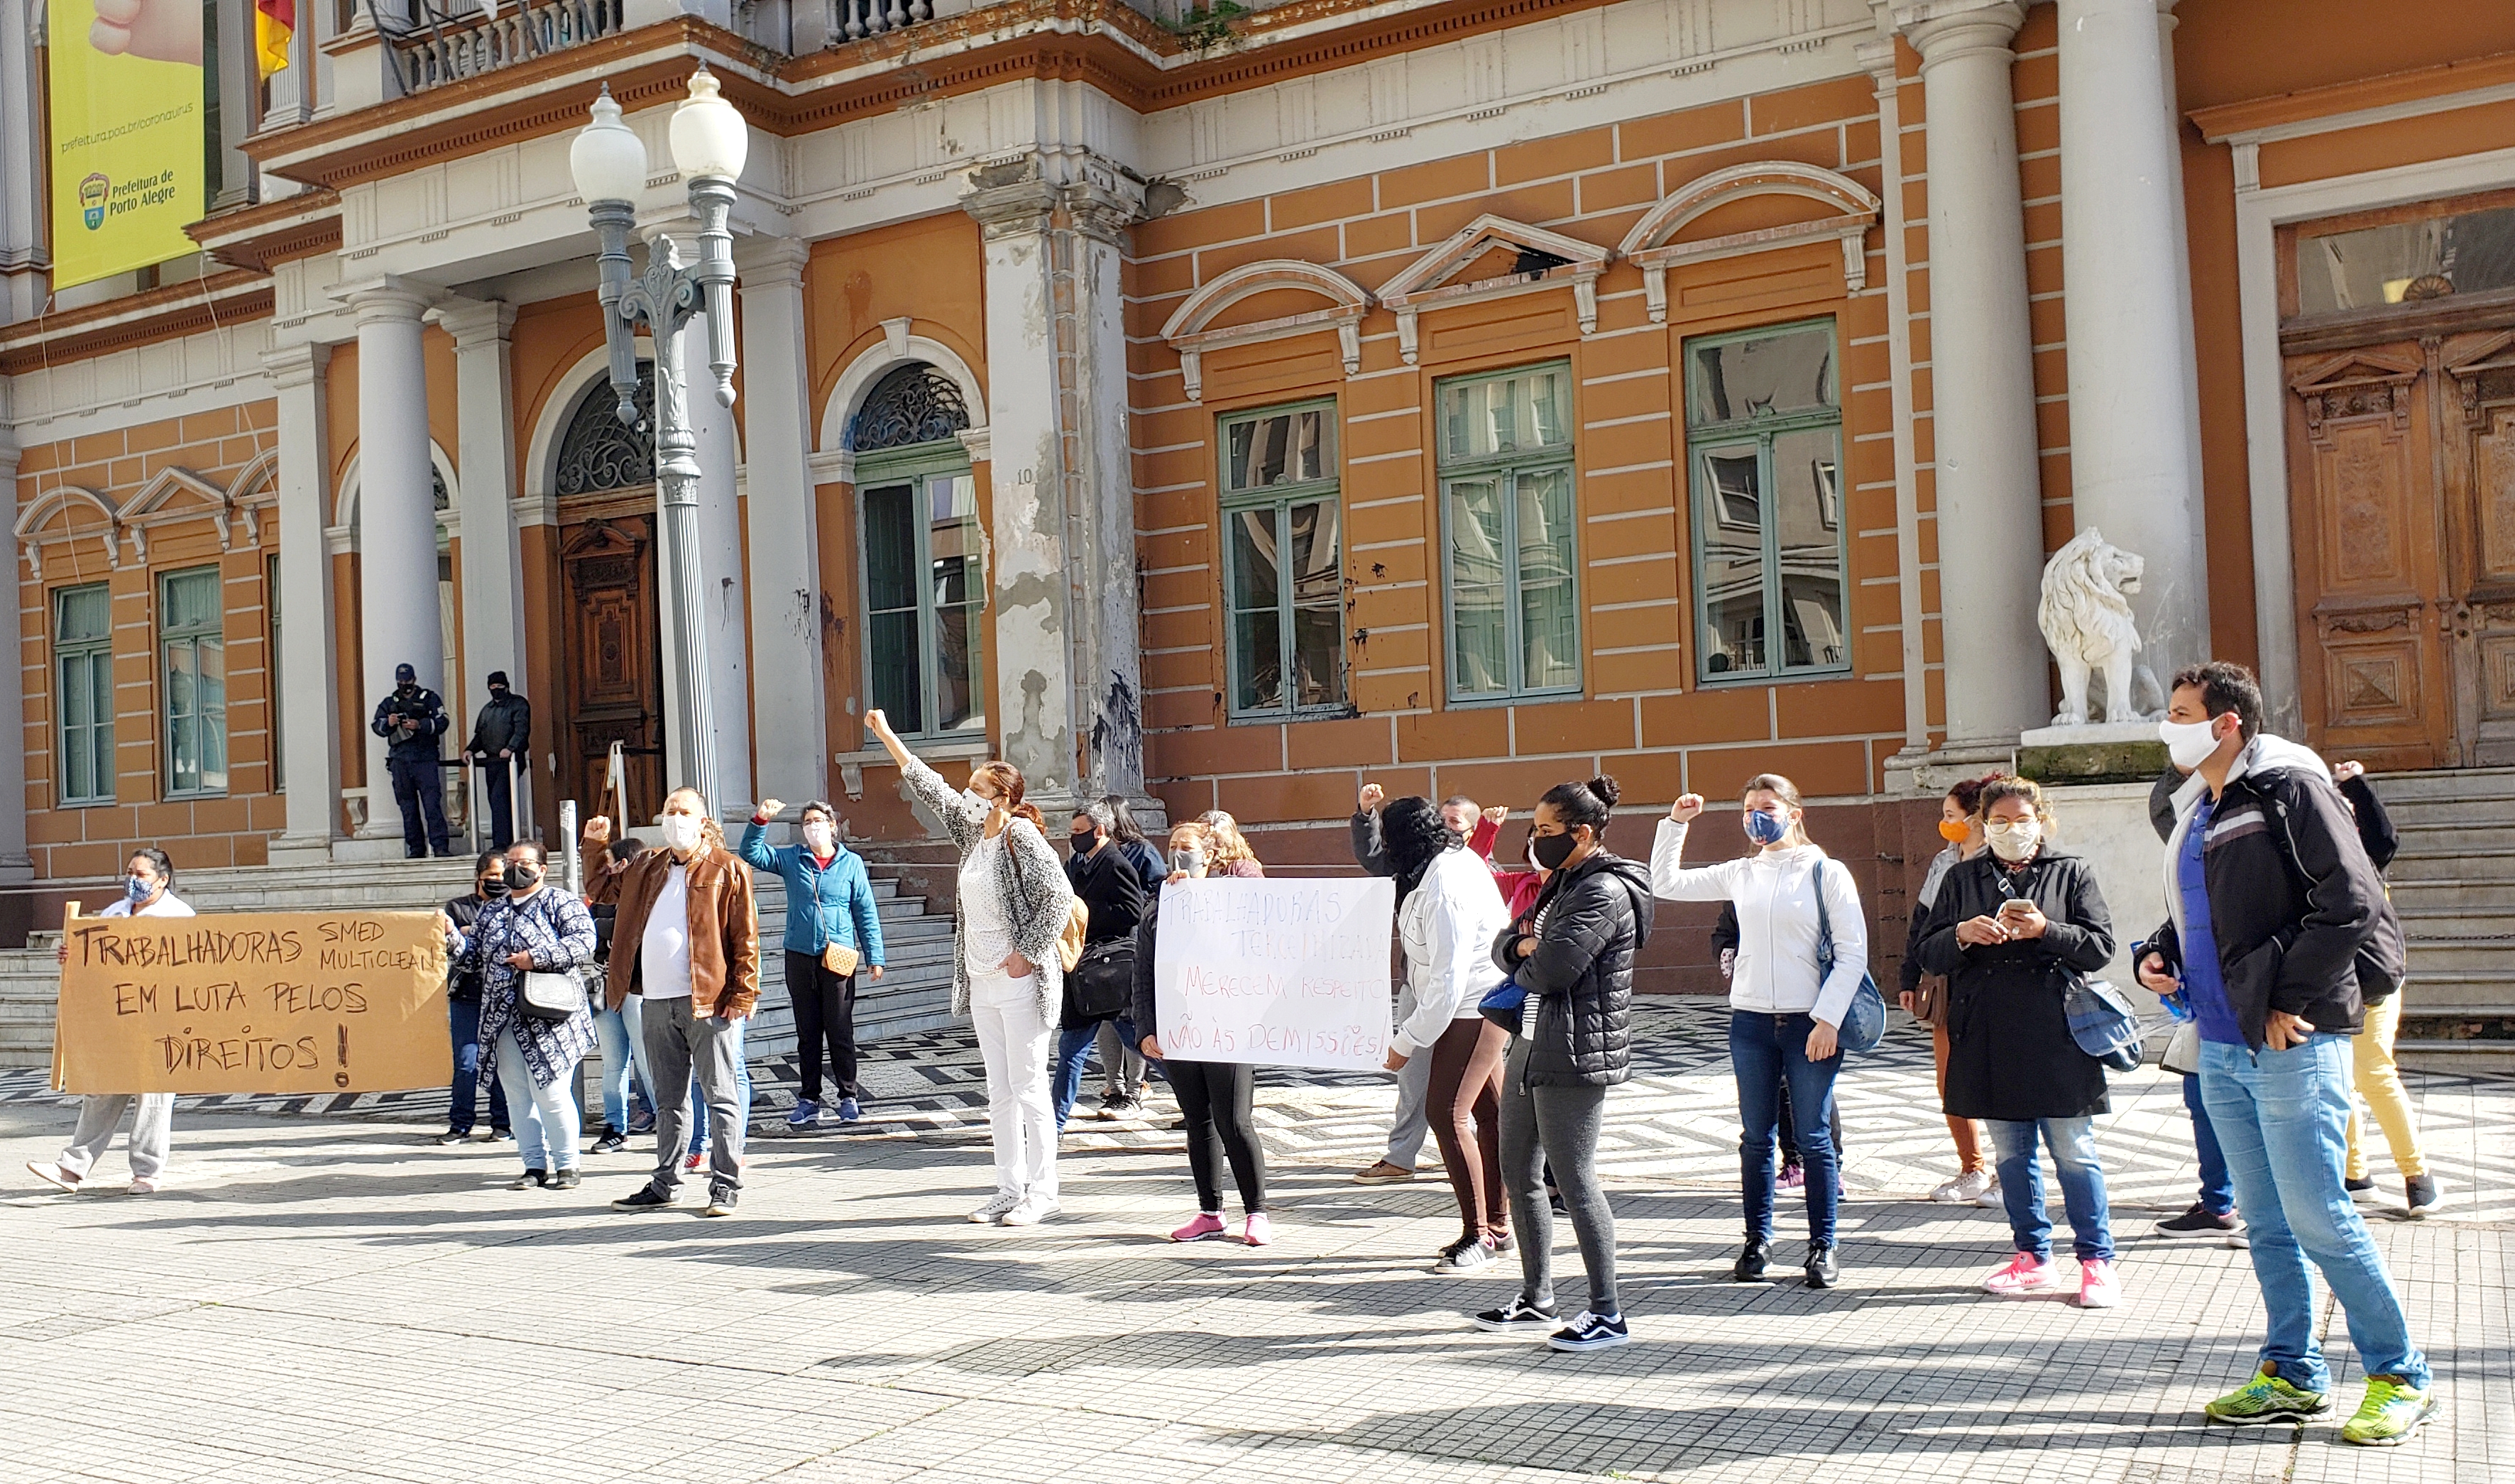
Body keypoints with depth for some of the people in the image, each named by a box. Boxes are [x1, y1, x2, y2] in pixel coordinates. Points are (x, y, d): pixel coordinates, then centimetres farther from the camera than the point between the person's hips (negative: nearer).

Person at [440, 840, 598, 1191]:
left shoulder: (561, 904, 0)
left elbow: (584, 943, -14)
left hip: (548, 1018, -6)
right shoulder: (490, 910, 18)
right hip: (503, 1021, 6)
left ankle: (566, 1165, 4)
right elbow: (472, 959, 17)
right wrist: (452, 936, -1)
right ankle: (535, 1165, 15)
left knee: (551, 1093, -7)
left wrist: (537, 958, -18)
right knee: (517, 1096, 7)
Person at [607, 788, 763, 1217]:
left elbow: (745, 936, -4)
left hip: (707, 1000, -5)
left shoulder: (726, 869, -1)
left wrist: (742, 993, -10)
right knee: (668, 1098, 14)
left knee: (721, 1096, -1)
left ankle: (726, 1185, 3)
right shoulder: (647, 869, 15)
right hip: (657, 1001, 6)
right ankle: (666, 1184, 22)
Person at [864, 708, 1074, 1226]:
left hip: (1020, 982, -8)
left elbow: (1058, 896, -18)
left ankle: (1041, 1193, 4)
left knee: (1029, 1087, -4)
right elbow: (931, 788, 18)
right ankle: (1011, 1191, 17)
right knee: (1000, 1092, 11)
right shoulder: (972, 832, 11)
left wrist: (1028, 952, -18)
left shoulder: (1022, 836, -12)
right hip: (982, 983, 8)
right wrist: (887, 736, 19)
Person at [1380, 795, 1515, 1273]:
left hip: (1474, 1008, -11)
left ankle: (1477, 1235, -6)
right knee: (1489, 1112, 16)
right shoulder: (1458, 859, 4)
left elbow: (1448, 983, -27)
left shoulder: (1444, 890, -26)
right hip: (1480, 1003, 11)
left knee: (1447, 1112, -13)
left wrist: (1405, 1041, -20)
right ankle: (1498, 1226, 26)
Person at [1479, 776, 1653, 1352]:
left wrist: (1522, 965, -1)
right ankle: (1536, 1299, 26)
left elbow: (1551, 970, -24)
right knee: (1519, 1174, 15)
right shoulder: (1563, 882, 16)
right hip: (1532, 1044, 10)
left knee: (1574, 1180, -5)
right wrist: (1522, 945, -7)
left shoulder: (1605, 892, -16)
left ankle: (1608, 1314, 5)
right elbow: (1505, 945, 16)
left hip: (1576, 1054, -10)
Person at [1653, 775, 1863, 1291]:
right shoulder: (1741, 874, 8)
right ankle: (1757, 1241, 20)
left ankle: (1823, 1247, 12)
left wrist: (1828, 1019, -13)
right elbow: (1666, 883, 14)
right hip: (1751, 1021, 4)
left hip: (1811, 1024, -4)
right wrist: (1675, 823, 5)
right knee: (1756, 1138, 9)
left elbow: (1853, 952, -6)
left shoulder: (1825, 872, -4)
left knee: (1813, 1138, 2)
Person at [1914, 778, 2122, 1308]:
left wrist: (2045, 931, -17)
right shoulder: (1961, 878, 11)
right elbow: (1927, 955, 8)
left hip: (2055, 1039, -3)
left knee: (2075, 1153, -1)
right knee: (2011, 1154, 11)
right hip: (1989, 1040, 3)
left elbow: (2101, 947, -2)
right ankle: (2032, 1258, 21)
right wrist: (1962, 934, -12)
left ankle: (2096, 1260, 9)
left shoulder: (2071, 872, 5)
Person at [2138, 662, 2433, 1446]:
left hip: (2292, 1045, -8)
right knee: (2266, 1222, 13)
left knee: (2318, 1217, -5)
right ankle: (2293, 1374, 23)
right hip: (2220, 1048, 8)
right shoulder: (2196, 811, 16)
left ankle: (2401, 1379, 10)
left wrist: (2288, 1000, -15)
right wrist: (2159, 956, 7)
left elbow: (2353, 901, -16)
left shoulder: (2290, 788, -9)